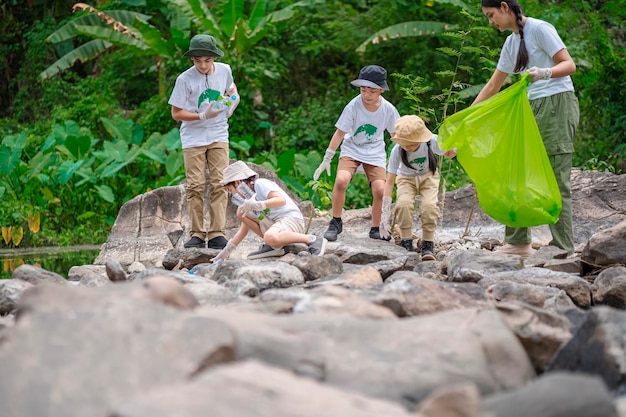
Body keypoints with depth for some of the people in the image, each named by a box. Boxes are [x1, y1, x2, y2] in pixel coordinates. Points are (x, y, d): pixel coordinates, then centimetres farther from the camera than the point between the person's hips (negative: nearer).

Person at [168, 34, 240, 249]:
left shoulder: (224, 70, -1)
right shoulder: (185, 79, -12)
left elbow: (232, 90, 21)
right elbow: (176, 113, -8)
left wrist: (233, 102, 0)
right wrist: (203, 116, -19)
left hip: (218, 136, 2)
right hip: (193, 138, -2)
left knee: (219, 185, -4)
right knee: (195, 186, -3)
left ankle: (217, 234, -3)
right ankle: (197, 234, 4)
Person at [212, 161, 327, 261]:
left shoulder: (260, 184, -6)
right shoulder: (249, 198, 20)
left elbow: (281, 200, -22)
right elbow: (244, 228, 24)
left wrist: (257, 205, -32)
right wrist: (227, 250, 20)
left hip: (292, 219, -9)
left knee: (270, 238, -41)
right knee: (241, 212, 5)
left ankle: (312, 240, -21)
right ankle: (271, 246, 1)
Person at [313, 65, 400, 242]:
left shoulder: (388, 109, -12)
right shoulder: (353, 106, -18)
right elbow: (340, 133, -11)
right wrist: (327, 159, -9)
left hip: (375, 153, 2)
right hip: (351, 150, -2)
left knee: (380, 189, -16)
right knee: (341, 180, -27)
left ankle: (375, 229, 8)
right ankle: (336, 223, -9)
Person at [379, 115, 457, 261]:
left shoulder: (432, 141, -29)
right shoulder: (397, 151, -30)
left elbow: (449, 154, -6)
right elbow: (389, 181, -26)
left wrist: (453, 148, -33)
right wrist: (385, 213, -30)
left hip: (428, 177, 0)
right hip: (406, 178, 0)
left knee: (429, 205, -28)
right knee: (404, 204, -31)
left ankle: (428, 245, -10)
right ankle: (406, 243, -13)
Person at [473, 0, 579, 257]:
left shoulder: (539, 29, -8)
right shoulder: (511, 43, 15)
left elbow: (569, 64, -13)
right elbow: (492, 86, 22)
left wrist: (545, 73, -32)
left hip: (557, 105, -8)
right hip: (533, 110, 8)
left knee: (556, 180, -10)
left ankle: (564, 249, -9)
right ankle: (518, 242, 12)